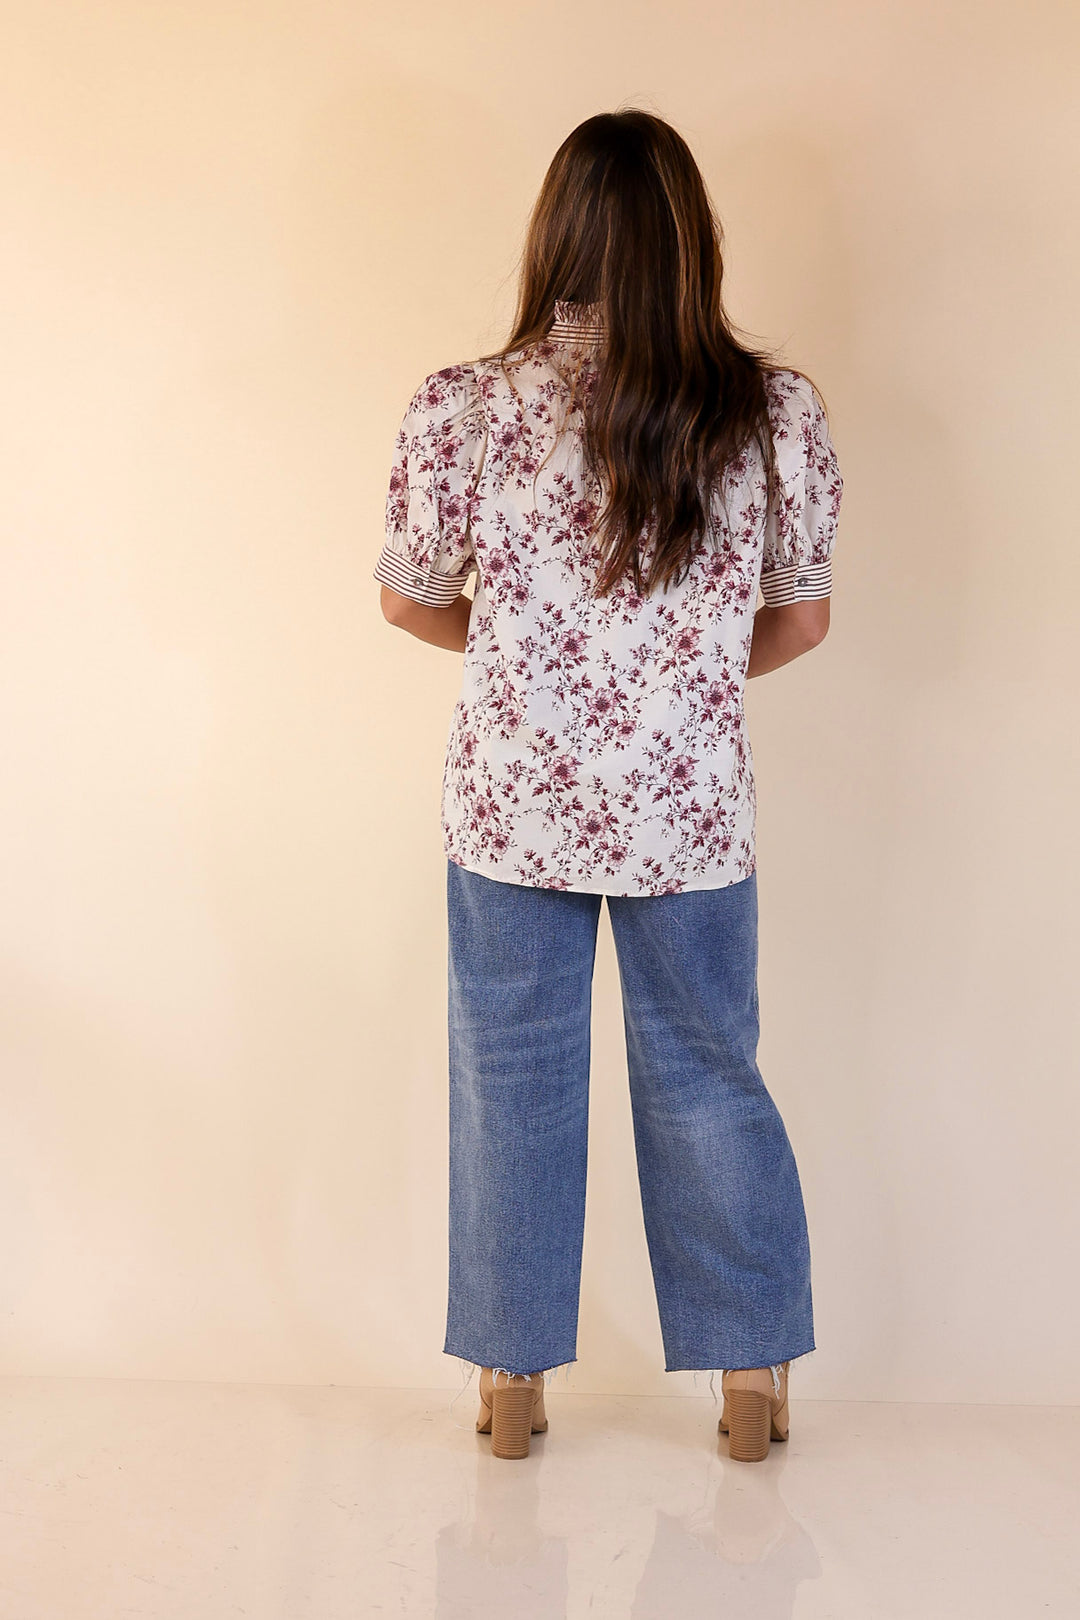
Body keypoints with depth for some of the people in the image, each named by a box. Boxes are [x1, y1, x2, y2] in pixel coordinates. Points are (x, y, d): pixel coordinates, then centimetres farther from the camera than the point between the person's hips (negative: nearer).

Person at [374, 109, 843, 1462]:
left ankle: (511, 1384, 27)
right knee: (708, 1079, 16)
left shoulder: (462, 408, -12)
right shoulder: (777, 411, -9)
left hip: (512, 804, 0)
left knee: (512, 1083, 14)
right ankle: (754, 1380, 28)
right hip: (692, 809, 1)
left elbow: (411, 601, 1)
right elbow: (801, 620, 2)